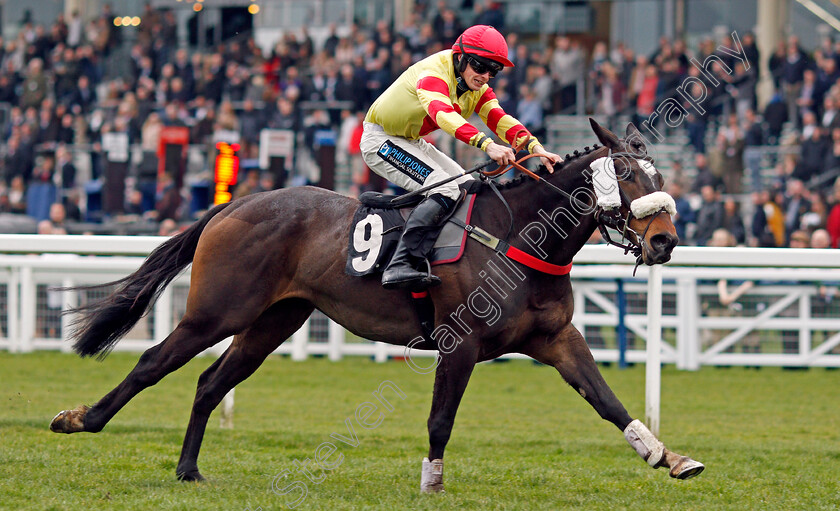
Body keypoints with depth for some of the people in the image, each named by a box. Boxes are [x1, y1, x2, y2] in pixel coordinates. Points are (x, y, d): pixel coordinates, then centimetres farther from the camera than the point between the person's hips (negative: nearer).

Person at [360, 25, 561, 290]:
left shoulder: (477, 88, 1)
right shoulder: (433, 73, -28)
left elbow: (499, 118, -12)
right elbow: (443, 114, -46)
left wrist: (535, 148, -30)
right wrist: (486, 144, -60)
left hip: (411, 143, 10)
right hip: (380, 140, -10)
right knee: (445, 191, -26)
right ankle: (398, 266, -37)